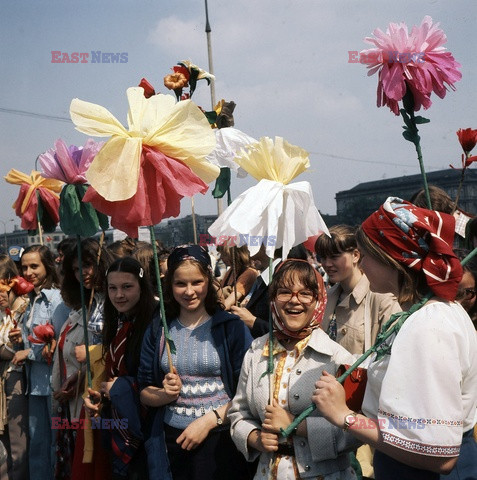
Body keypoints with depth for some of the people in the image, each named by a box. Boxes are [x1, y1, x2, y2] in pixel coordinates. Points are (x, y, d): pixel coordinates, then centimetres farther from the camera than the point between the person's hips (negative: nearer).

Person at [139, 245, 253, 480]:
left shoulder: (232, 327, -5)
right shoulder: (158, 330, 5)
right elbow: (144, 393, 7)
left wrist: (209, 420, -16)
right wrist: (166, 394, -12)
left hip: (221, 439, -3)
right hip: (173, 439, 3)